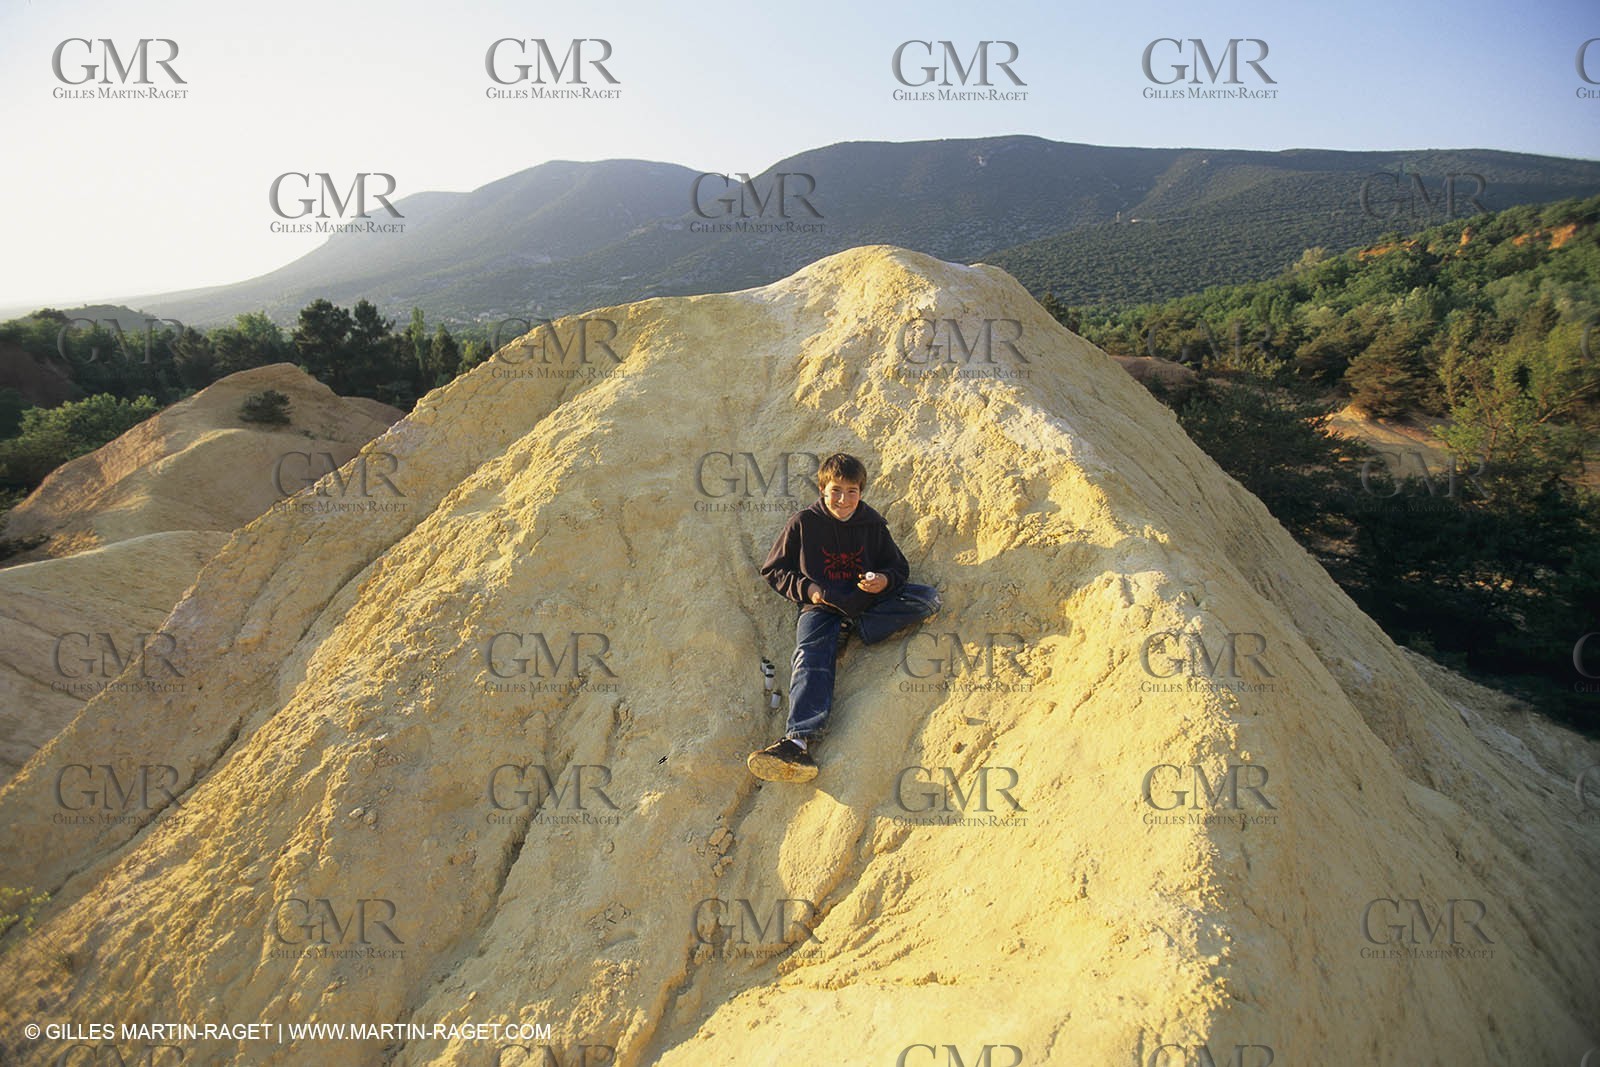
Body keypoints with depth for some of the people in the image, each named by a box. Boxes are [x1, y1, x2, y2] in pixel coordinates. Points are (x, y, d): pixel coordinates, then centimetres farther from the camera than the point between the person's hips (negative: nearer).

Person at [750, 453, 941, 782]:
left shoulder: (872, 523, 7)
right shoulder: (802, 523, 1)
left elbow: (898, 567, 16)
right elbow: (773, 570, 8)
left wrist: (884, 580, -9)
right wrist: (806, 588, -10)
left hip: (868, 602, 3)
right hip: (822, 607, -3)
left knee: (928, 597, -17)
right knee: (812, 658, -33)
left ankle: (852, 630, -25)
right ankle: (798, 740, -55)